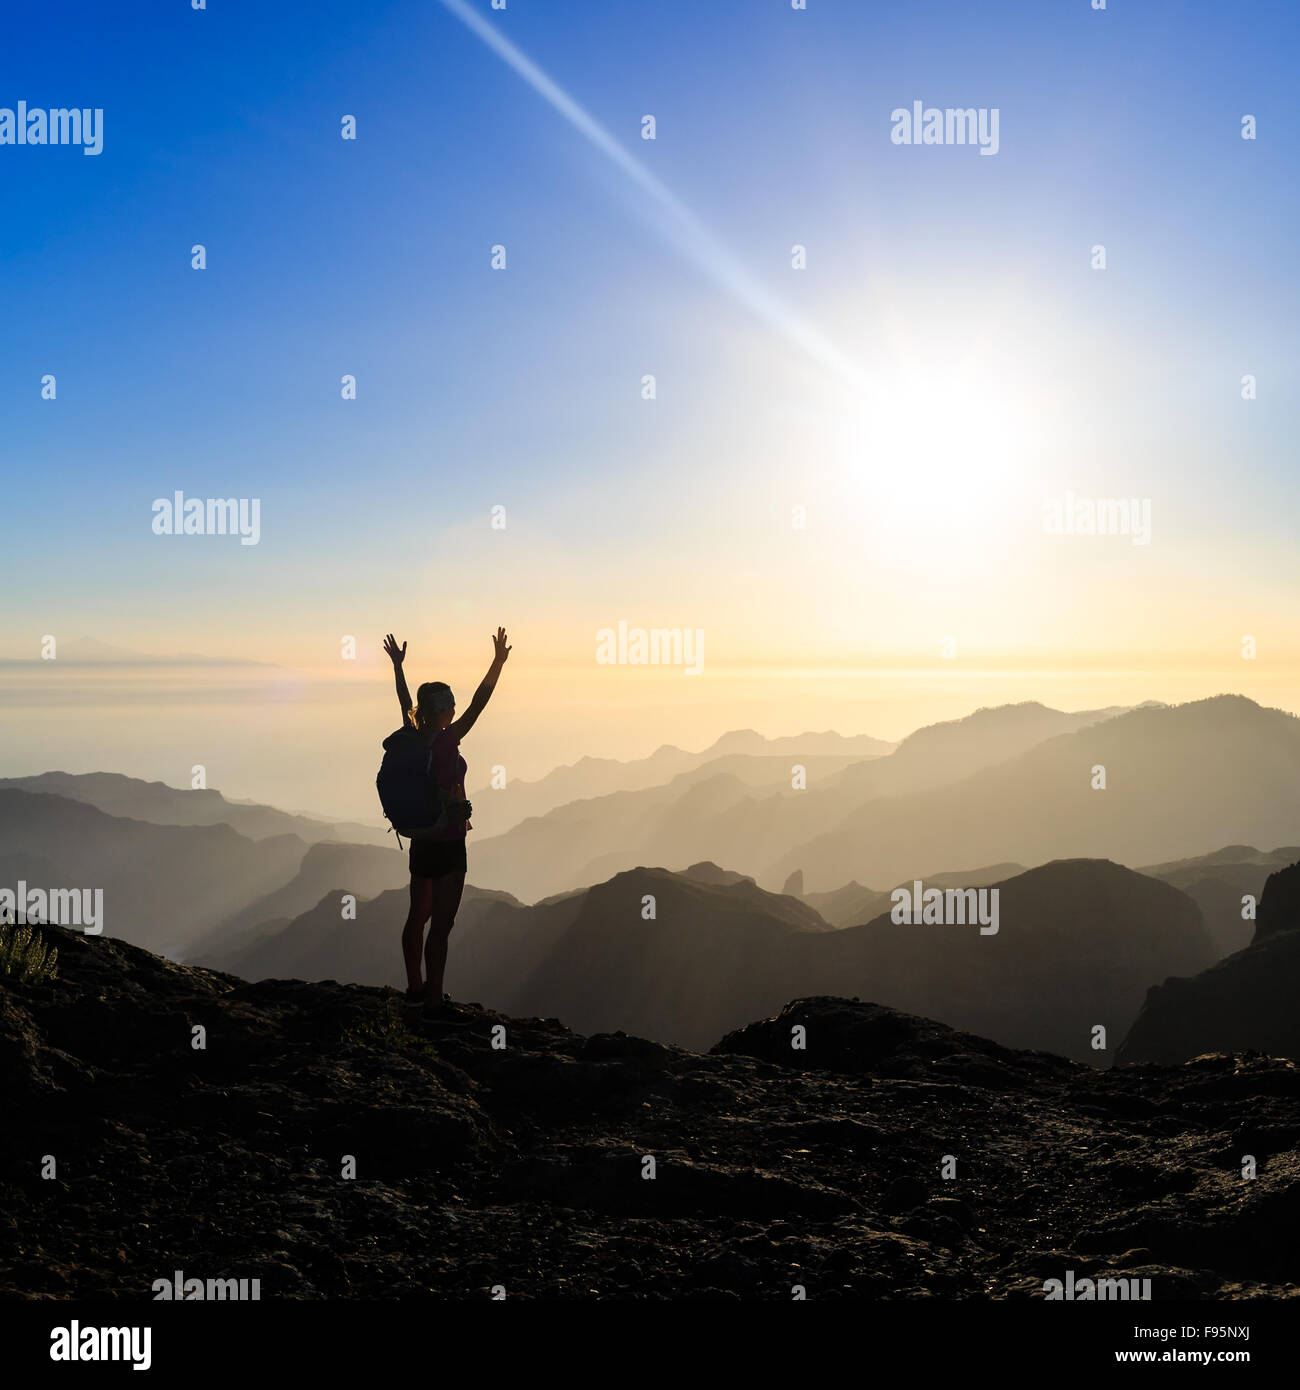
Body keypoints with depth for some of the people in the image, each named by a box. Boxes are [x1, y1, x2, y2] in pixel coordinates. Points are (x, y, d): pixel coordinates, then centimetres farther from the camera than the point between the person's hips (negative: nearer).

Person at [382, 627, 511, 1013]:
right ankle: (434, 1000, 2)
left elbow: (405, 702, 18)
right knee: (441, 925, -2)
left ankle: (415, 985, 32)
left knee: (418, 916, 19)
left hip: (420, 840, 9)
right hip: (448, 842, -9)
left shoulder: (413, 737, 3)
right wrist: (497, 663, -19)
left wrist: (398, 665, 28)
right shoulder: (446, 741, -19)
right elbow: (477, 705, -22)